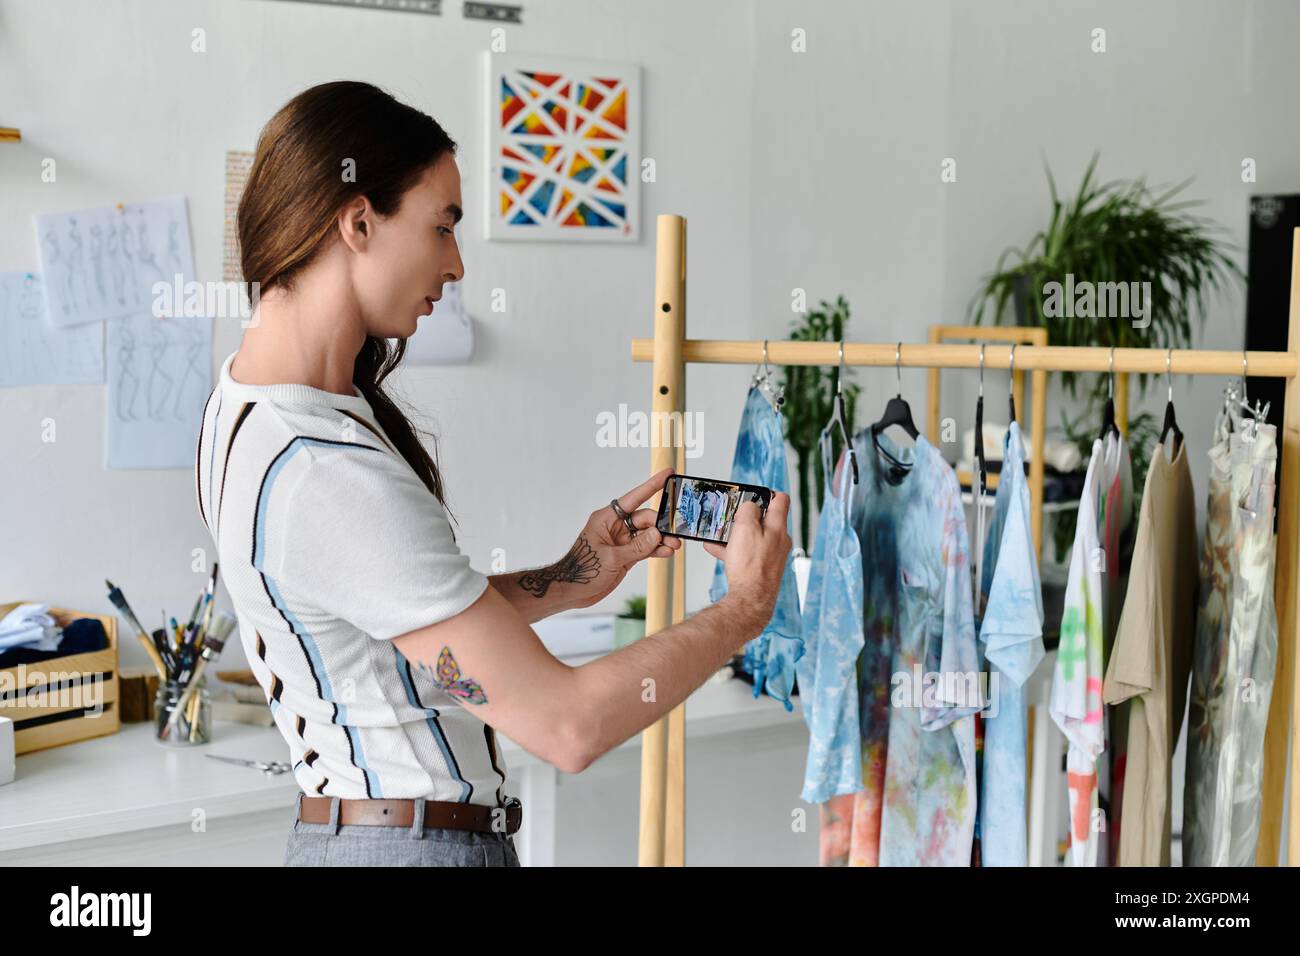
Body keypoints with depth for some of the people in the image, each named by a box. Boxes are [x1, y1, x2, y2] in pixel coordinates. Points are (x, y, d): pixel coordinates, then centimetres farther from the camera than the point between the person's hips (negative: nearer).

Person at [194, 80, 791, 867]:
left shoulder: (246, 399, 3)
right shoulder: (328, 479, -28)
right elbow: (567, 726, -25)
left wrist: (569, 581, 5)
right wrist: (748, 607, -12)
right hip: (423, 844, -9)